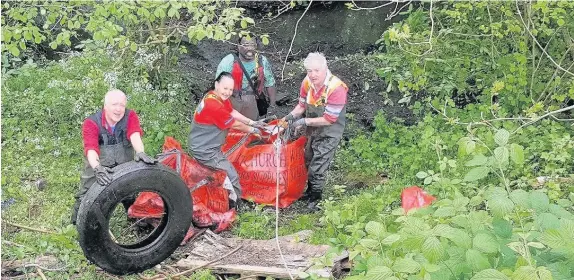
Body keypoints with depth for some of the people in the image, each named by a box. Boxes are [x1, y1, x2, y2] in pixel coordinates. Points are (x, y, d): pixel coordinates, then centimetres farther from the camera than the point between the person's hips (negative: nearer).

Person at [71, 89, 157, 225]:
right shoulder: (91, 123, -16)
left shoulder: (130, 116, -10)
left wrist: (140, 153, -50)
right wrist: (97, 168, -50)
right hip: (98, 172, -2)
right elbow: (91, 148, -29)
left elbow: (134, 135, -28)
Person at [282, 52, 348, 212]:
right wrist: (292, 115, -14)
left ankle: (316, 199, 20)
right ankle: (310, 191, 45)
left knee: (317, 168, -2)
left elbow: (329, 119, -27)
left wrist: (305, 121, -28)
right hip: (312, 130, 7)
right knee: (308, 162, 22)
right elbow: (302, 105, 4)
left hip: (329, 133, -6)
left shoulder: (336, 88, -30)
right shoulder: (307, 82, -12)